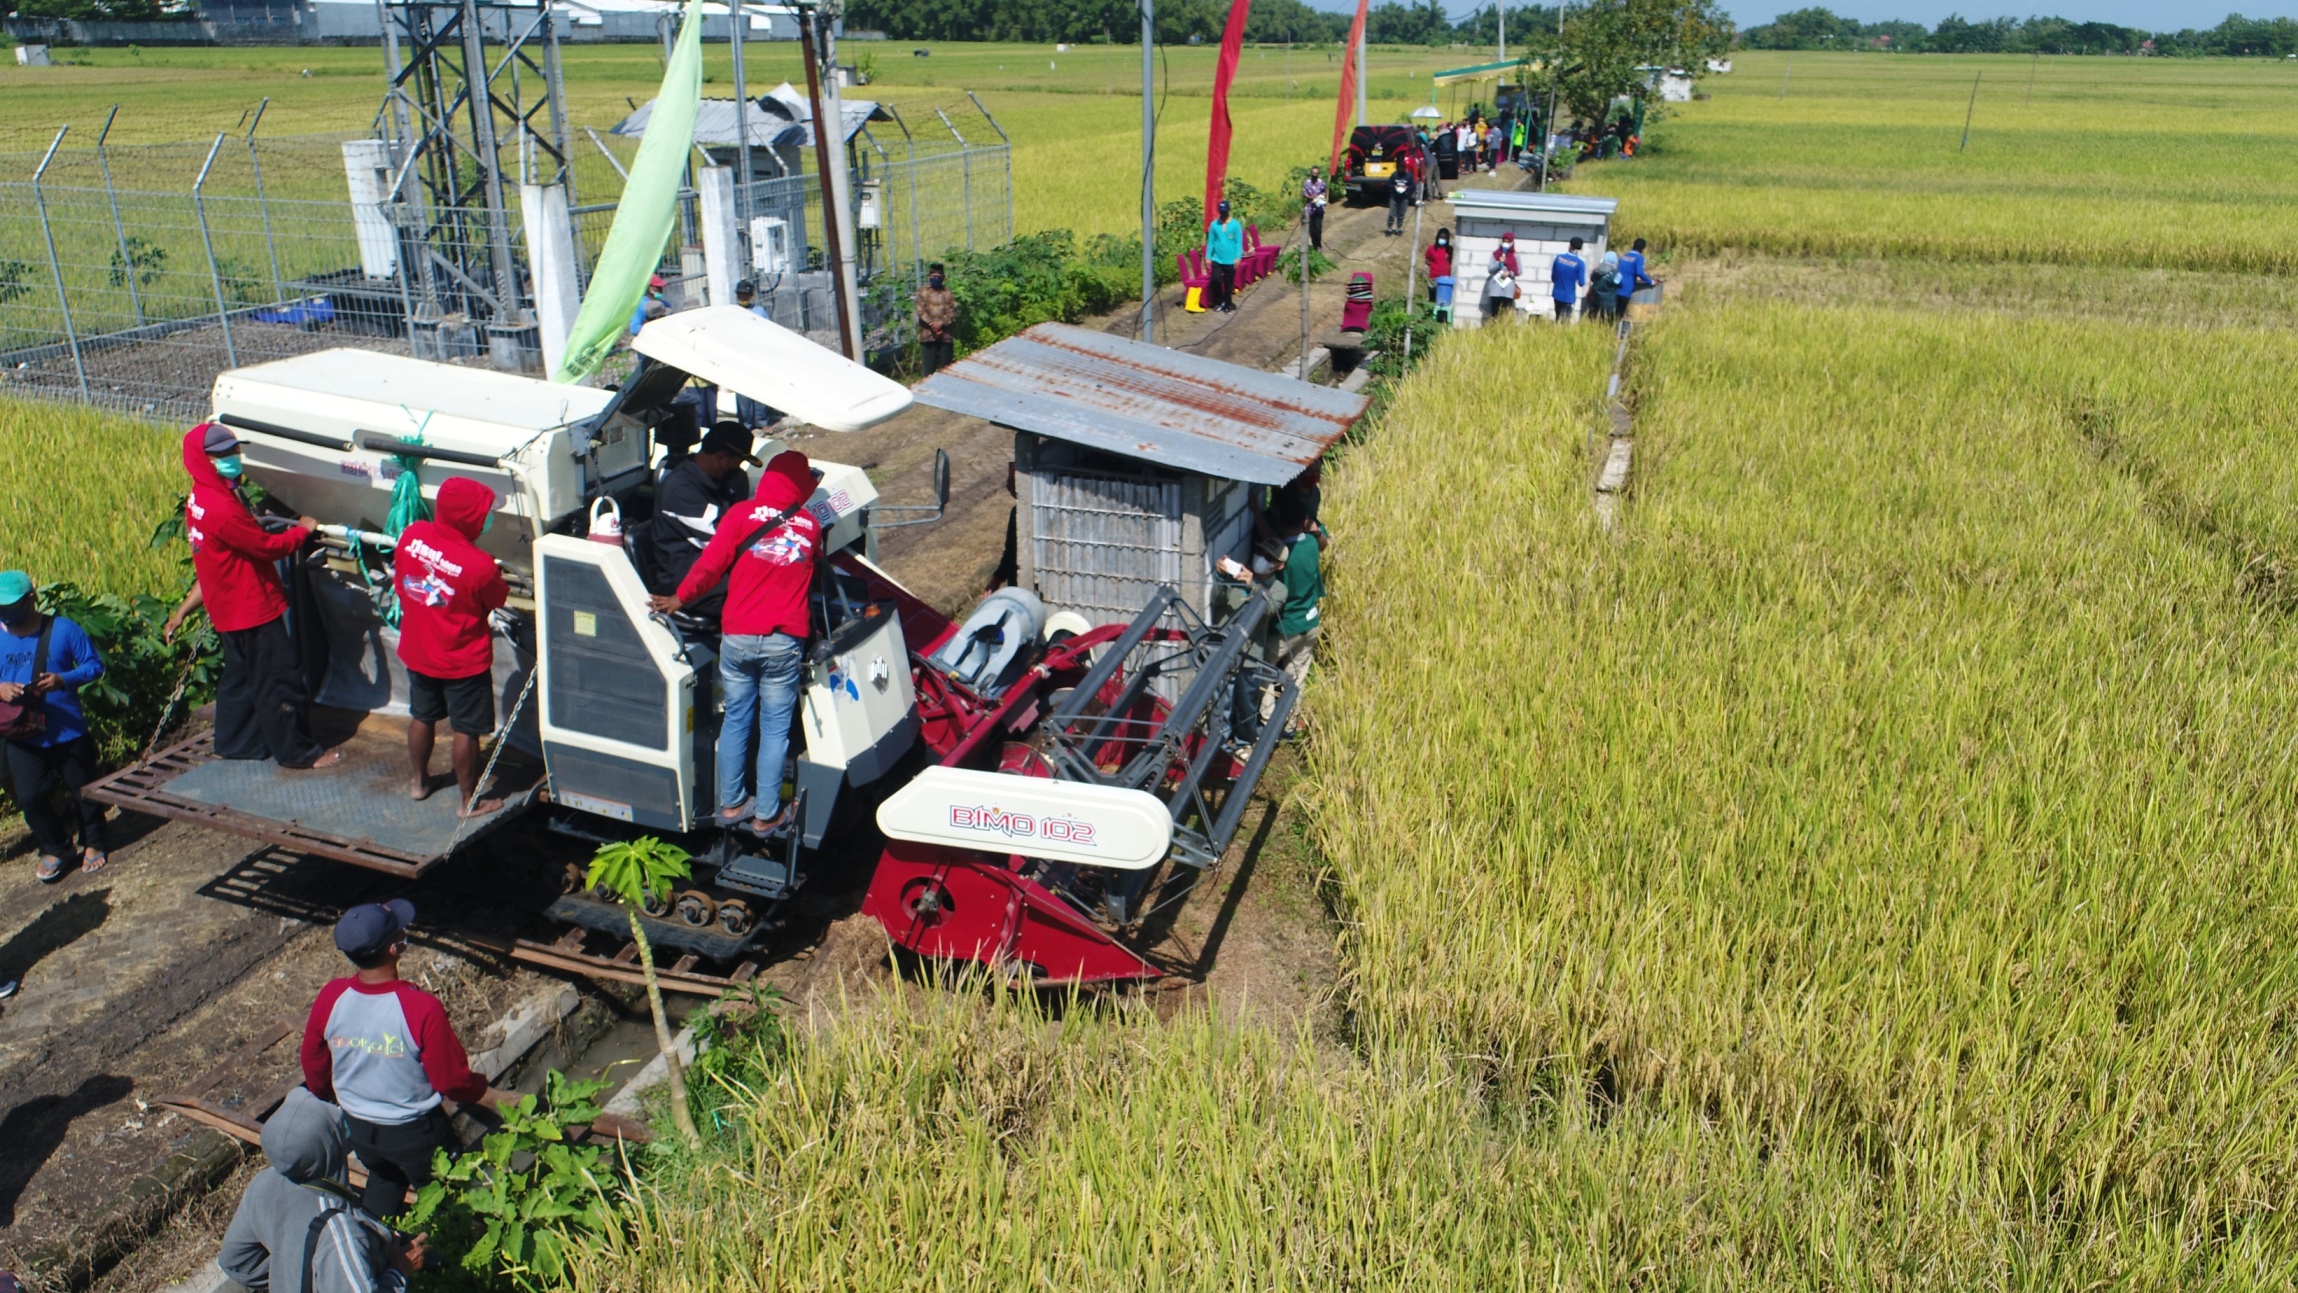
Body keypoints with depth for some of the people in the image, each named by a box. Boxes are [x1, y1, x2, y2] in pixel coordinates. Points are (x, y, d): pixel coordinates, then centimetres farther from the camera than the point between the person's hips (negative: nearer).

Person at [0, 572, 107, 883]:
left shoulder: (63, 630, -8)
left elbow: (94, 665, -6)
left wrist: (63, 679, -24)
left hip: (69, 732, -2)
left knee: (82, 791, 10)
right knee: (30, 798, 0)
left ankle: (92, 844, 32)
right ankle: (55, 848, 24)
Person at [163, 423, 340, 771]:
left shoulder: (199, 500, 8)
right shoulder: (222, 508, -25)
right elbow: (269, 546, -21)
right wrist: (303, 529, -4)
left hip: (230, 609, 10)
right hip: (255, 610, -10)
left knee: (240, 677, 20)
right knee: (280, 681, -1)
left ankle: (233, 744, 31)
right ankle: (297, 752, 8)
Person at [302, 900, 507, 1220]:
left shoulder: (331, 997, -18)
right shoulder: (422, 1009, -33)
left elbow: (314, 1065, 0)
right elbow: (454, 1081, -22)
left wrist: (324, 1097, 21)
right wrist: (497, 1099, -6)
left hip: (357, 1127, 5)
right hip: (414, 1132, -5)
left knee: (383, 1183, 33)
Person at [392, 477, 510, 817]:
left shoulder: (411, 535, -14)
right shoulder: (480, 565, -30)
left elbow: (399, 582, 3)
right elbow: (497, 601, -10)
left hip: (417, 651, 6)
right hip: (463, 661, -6)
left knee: (422, 718, 25)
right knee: (466, 730, 10)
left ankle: (419, 781, 44)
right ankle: (469, 800, 23)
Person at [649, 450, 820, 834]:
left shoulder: (742, 515, -1)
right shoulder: (810, 527, 5)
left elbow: (711, 562, -7)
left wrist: (680, 597, 5)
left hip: (737, 637, 0)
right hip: (784, 642, 0)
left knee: (736, 719, 15)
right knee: (775, 727, 7)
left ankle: (730, 803, 24)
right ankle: (766, 815, 13)